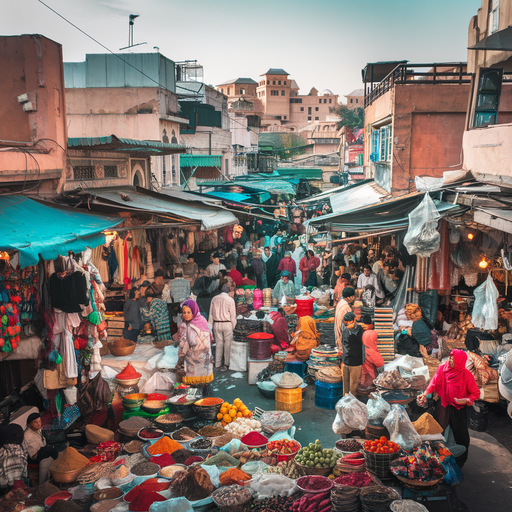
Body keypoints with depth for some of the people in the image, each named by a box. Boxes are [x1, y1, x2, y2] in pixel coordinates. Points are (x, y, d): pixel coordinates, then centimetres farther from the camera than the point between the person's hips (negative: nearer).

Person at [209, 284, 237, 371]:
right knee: (227, 344, 5)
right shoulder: (230, 300, -7)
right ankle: (226, 363, 8)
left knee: (218, 343, 10)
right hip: (227, 324, -4)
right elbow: (233, 315, -5)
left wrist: (211, 325, 15)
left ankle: (217, 364, 15)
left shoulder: (214, 299, 5)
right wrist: (233, 326, 2)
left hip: (216, 324, 4)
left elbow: (211, 313, 9)